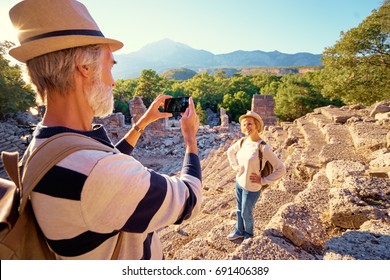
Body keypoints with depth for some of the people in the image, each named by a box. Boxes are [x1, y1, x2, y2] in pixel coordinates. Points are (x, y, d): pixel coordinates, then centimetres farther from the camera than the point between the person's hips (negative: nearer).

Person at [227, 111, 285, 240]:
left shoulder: (264, 148, -27)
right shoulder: (242, 141, -7)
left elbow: (281, 169, -22)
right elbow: (230, 151, 15)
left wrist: (263, 181, -18)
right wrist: (235, 166, 5)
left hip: (251, 188, -5)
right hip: (239, 182, 5)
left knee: (246, 213, 17)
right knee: (239, 210, 25)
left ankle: (248, 234, 46)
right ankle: (239, 231, 50)